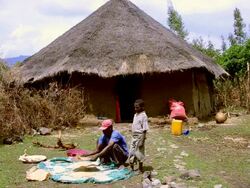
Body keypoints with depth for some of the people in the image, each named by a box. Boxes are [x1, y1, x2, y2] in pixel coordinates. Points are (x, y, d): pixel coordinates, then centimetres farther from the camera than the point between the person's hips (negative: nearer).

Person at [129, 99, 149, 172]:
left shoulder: (143, 116, -15)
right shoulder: (135, 115, 10)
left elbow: (144, 130, -17)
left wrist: (142, 141, -20)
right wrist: (133, 137, 15)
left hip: (139, 137, -8)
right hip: (134, 136, 8)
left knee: (139, 153, 2)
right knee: (131, 153, 11)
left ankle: (140, 169, 17)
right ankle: (132, 168, 23)